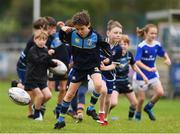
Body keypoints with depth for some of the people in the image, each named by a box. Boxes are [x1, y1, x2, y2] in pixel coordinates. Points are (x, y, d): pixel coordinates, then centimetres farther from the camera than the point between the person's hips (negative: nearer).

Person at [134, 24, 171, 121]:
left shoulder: (157, 45, -5)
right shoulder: (141, 46, -20)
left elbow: (163, 53, 13)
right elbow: (137, 62, -28)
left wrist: (167, 59, -9)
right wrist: (148, 69, -39)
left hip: (153, 74, 4)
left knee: (160, 92, -12)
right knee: (141, 98, 3)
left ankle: (148, 108, 13)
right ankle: (138, 115, 27)